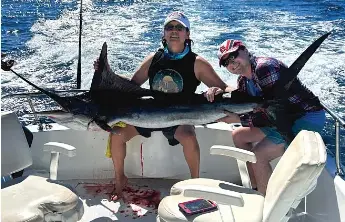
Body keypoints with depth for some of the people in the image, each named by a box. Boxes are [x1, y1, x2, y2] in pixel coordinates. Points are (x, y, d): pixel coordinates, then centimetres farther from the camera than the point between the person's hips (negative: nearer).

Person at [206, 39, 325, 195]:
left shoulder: (265, 67, -22)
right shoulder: (243, 80, 8)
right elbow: (238, 107, 4)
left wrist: (239, 119, -21)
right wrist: (221, 95, -11)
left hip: (309, 118, -10)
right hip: (287, 118, 10)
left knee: (259, 154, -23)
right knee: (238, 136, 11)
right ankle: (256, 189, 15)